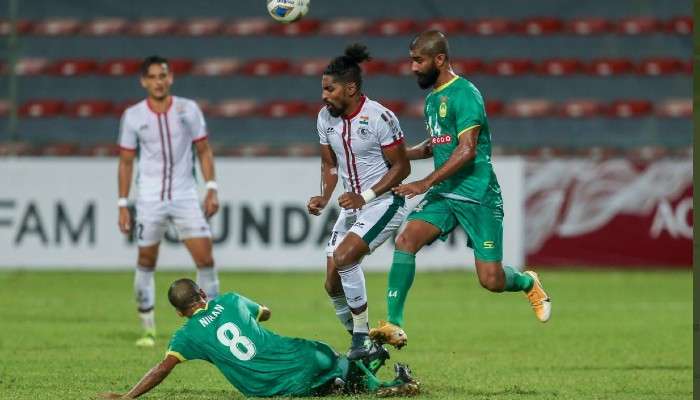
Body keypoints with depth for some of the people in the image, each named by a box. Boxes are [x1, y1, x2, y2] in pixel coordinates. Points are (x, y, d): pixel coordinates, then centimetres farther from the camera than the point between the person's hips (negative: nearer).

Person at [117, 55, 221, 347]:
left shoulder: (188, 109, -1)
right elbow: (126, 161, 5)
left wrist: (211, 189, -4)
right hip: (149, 199, 0)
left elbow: (203, 150, 5)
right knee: (146, 261, 4)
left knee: (205, 259, -8)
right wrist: (123, 205, 2)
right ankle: (148, 329, 17)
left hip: (185, 196, 0)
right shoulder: (133, 116, -1)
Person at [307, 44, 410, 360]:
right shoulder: (326, 118, 2)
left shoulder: (380, 118, -18)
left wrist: (365, 197, -22)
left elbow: (401, 167, -14)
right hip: (351, 205, 8)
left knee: (344, 258, -27)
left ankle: (362, 337, -14)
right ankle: (360, 345, 19)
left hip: (383, 203, -8)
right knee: (333, 285, 1)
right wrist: (324, 198, -3)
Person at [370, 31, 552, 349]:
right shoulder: (432, 97, 14)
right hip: (444, 194, 7)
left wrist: (426, 183, -25)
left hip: (477, 197, -7)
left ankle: (528, 283, 31)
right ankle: (394, 325, -19)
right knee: (405, 241, -17)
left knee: (492, 281, -5)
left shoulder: (464, 94, -14)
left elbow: (466, 150, -21)